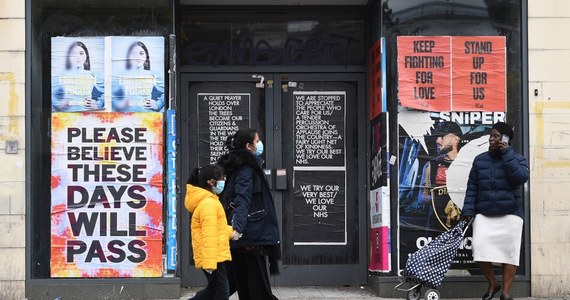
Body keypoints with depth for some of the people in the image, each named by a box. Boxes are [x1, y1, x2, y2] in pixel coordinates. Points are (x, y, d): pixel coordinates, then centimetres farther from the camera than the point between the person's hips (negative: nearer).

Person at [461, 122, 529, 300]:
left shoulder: (517, 159, 4)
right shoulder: (480, 160, 11)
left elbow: (520, 178, -17)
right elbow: (472, 187, 9)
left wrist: (507, 153, -14)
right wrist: (468, 210, -1)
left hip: (509, 214, -2)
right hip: (484, 215, 2)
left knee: (508, 252, -4)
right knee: (480, 249, -12)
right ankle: (492, 284, 11)